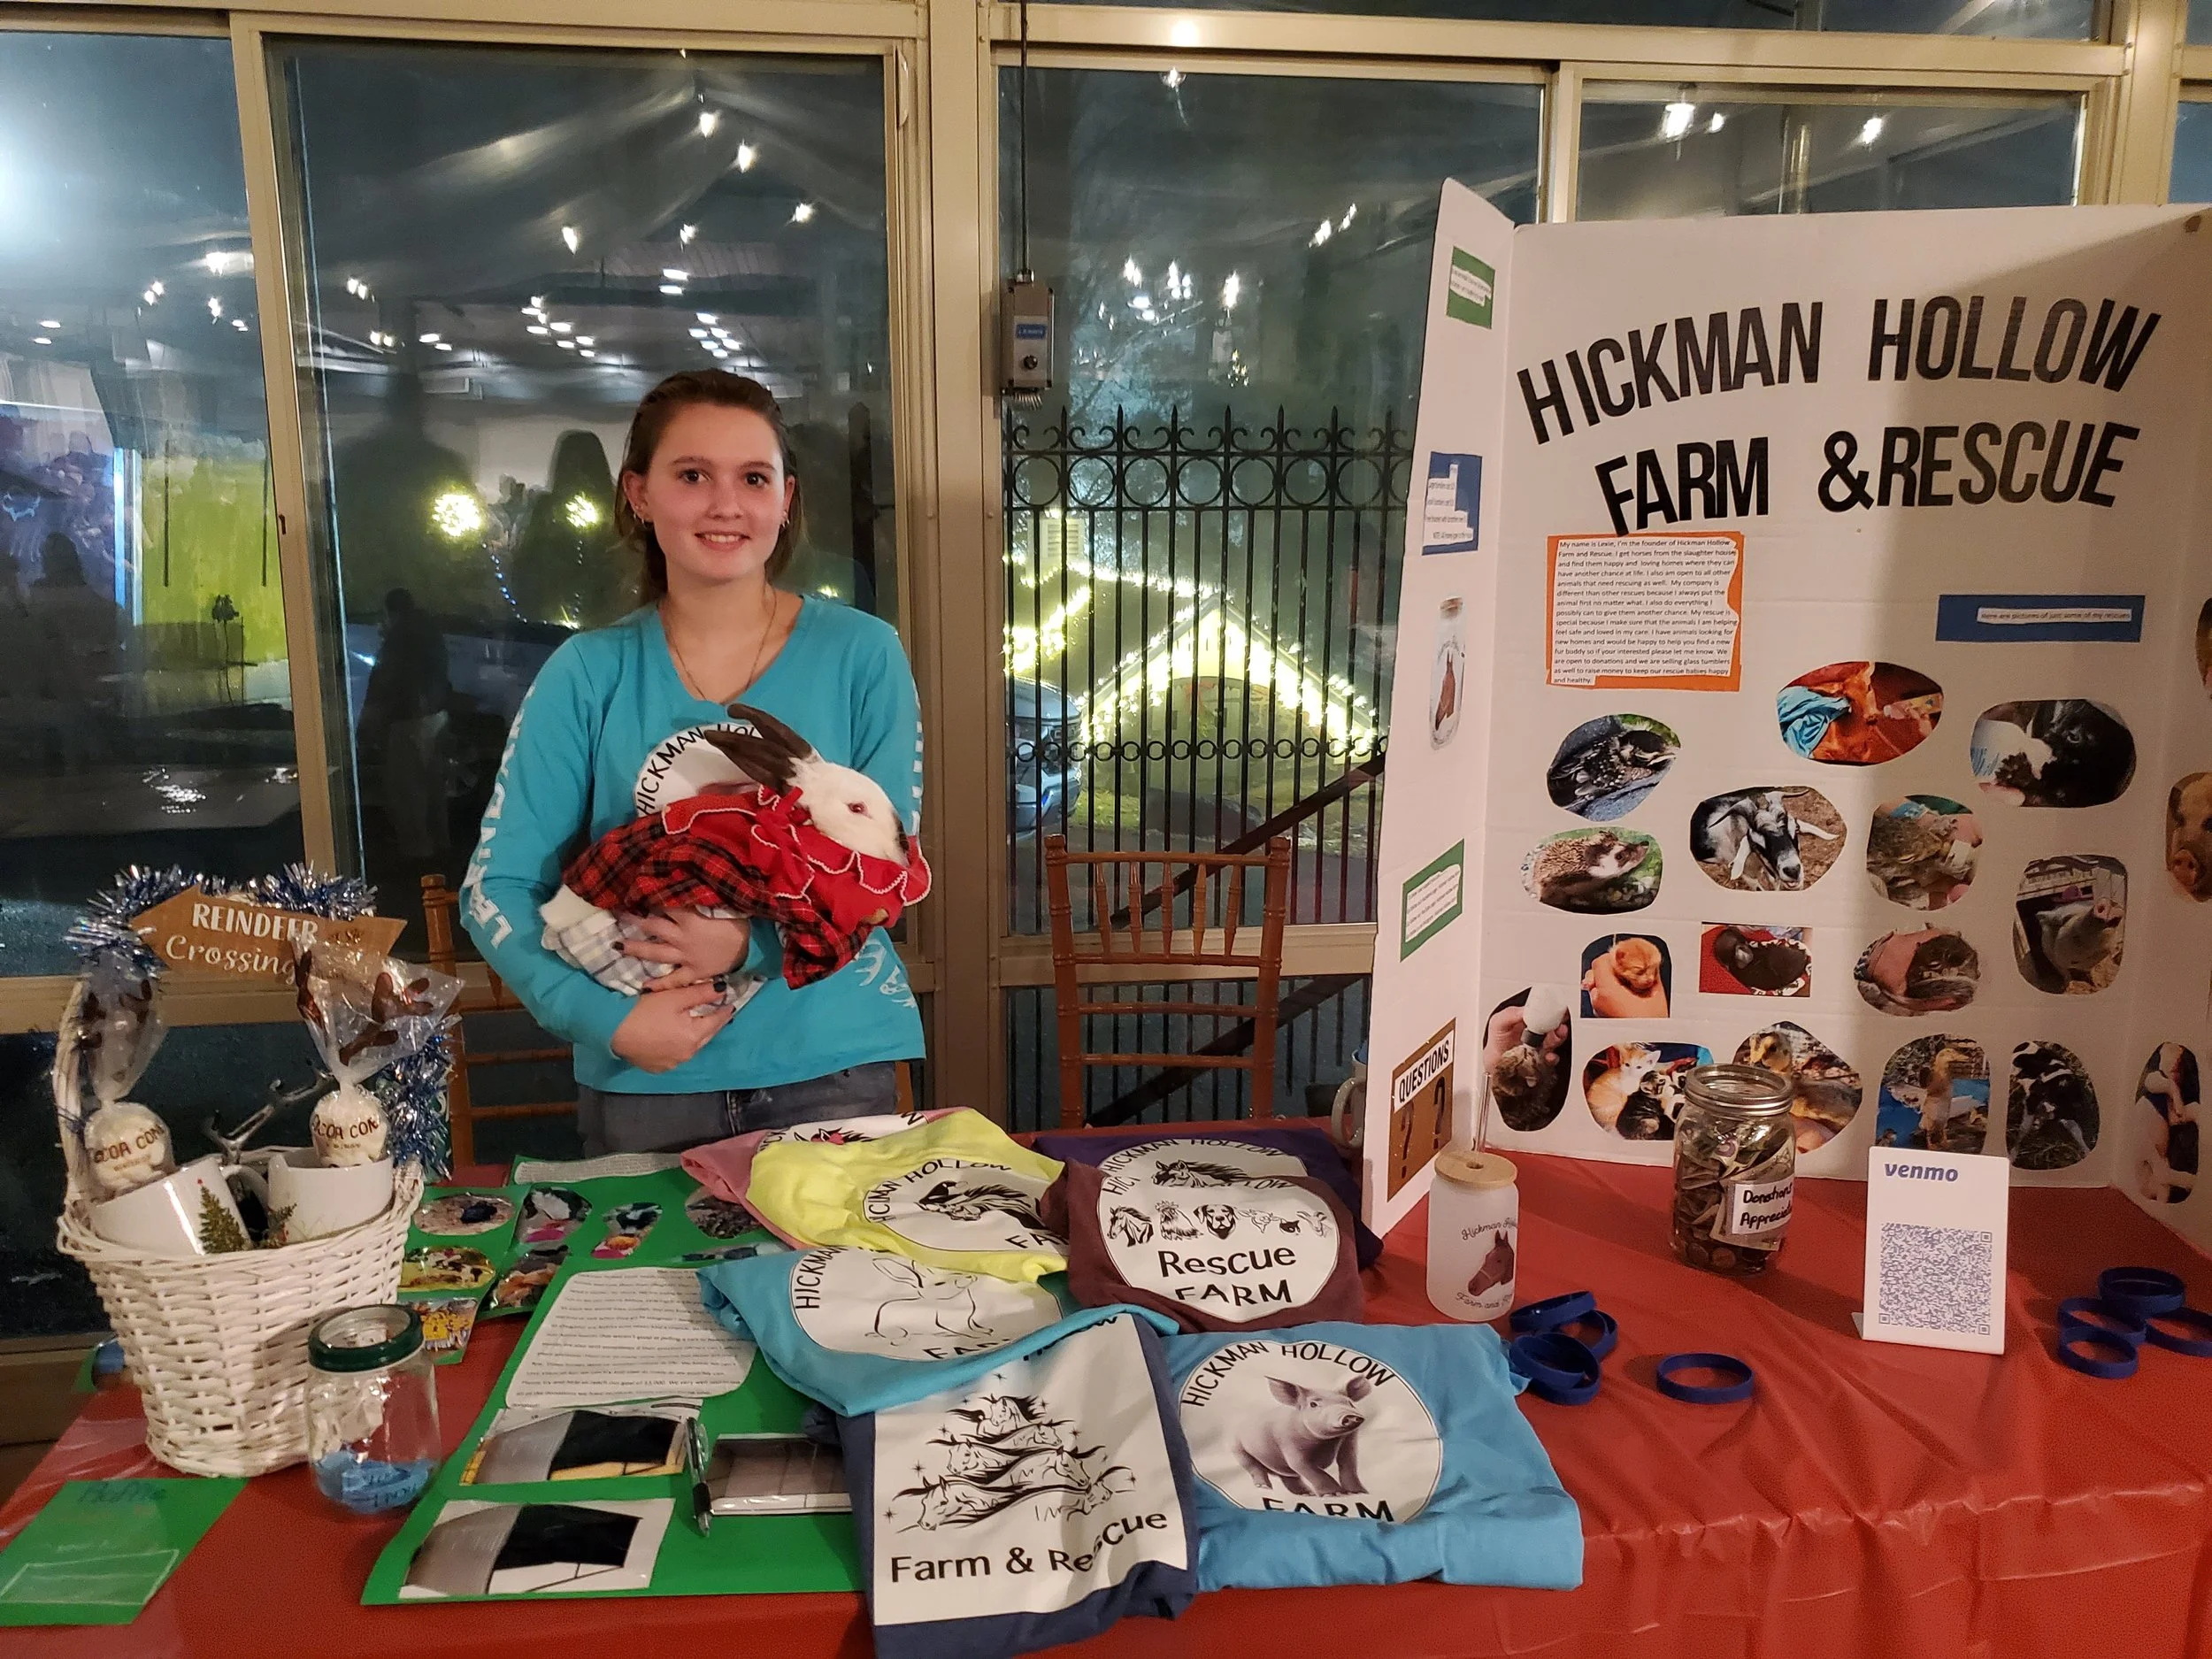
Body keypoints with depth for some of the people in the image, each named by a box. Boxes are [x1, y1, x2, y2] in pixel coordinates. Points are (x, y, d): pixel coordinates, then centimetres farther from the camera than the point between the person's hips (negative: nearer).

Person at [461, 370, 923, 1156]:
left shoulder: (861, 653, -4)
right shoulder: (588, 674, -2)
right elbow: (495, 887, -3)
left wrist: (756, 943, -21)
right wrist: (606, 1018, -18)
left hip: (830, 1067, 0)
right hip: (642, 1081, 1)